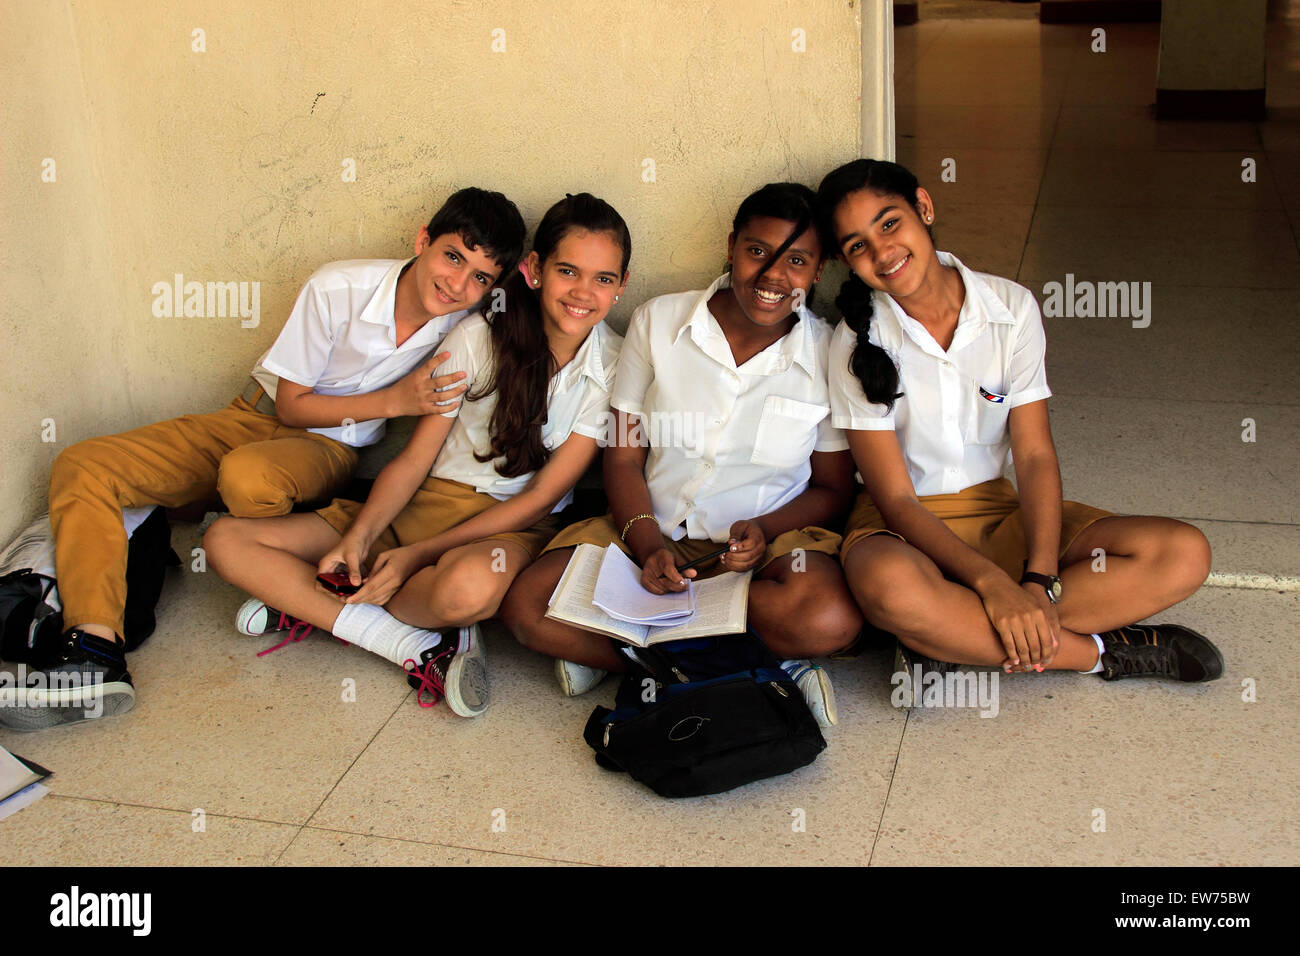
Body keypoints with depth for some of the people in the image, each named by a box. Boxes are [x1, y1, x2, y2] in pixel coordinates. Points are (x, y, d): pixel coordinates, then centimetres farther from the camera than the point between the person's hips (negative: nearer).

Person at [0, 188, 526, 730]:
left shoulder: (469, 324, -15)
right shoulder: (338, 289, -20)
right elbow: (290, 404, -11)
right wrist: (392, 402, -23)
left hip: (329, 447, -1)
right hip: (257, 418, 2)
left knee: (248, 475, -39)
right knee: (80, 468, -16)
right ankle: (96, 654, -24)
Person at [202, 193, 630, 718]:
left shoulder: (616, 369, -6)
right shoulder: (478, 336, -1)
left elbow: (541, 497, -9)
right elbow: (414, 458, 1)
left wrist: (418, 554, -16)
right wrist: (359, 537, -18)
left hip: (511, 524, -3)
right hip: (424, 502, 3)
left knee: (469, 586, -43)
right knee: (225, 540, -12)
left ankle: (311, 607, -13)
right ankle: (419, 647, -23)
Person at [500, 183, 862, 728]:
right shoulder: (658, 321, 0)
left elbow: (835, 489, 6)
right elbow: (623, 458, 2)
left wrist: (764, 530, -15)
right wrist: (647, 545, -16)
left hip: (771, 541, -1)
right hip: (652, 532, 2)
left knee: (828, 619, -36)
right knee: (526, 609, -23)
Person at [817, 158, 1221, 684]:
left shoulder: (1012, 307, -5)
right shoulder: (858, 343, -12)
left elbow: (1035, 455, -6)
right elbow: (896, 498, -15)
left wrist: (1039, 581, -22)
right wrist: (992, 582, -29)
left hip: (999, 512, 4)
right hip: (905, 527, -3)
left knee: (1185, 553, -17)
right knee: (888, 585, -42)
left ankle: (949, 637, -22)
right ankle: (1097, 651, -20)